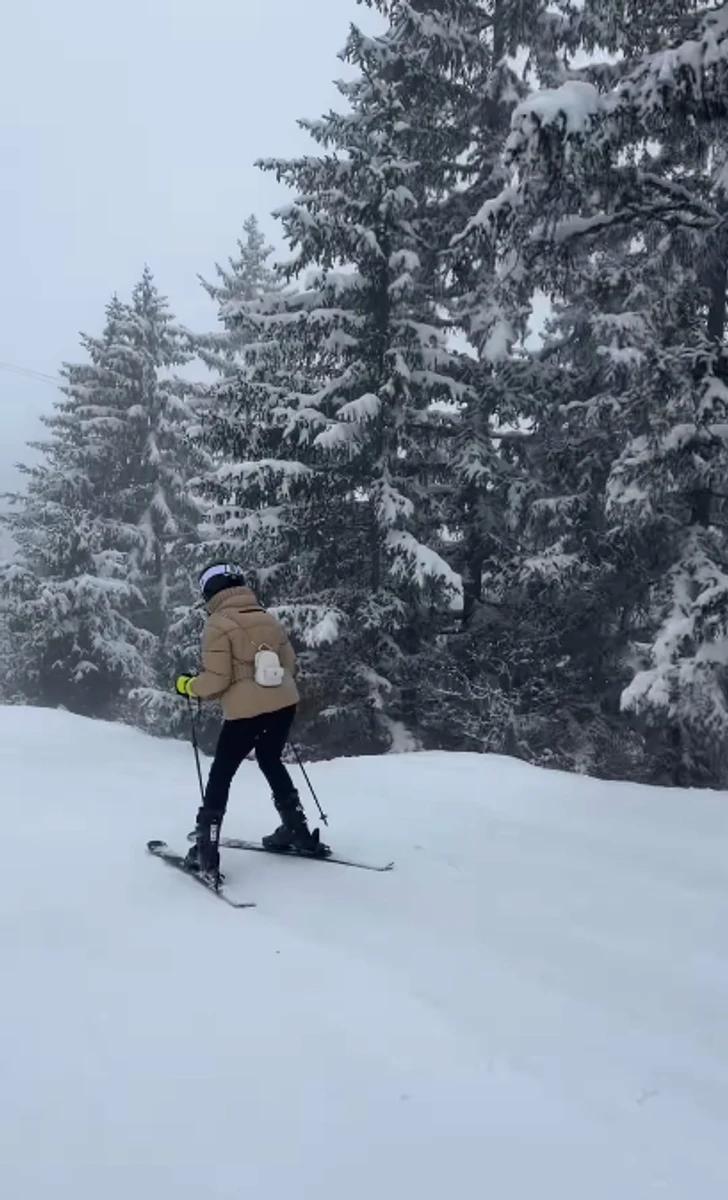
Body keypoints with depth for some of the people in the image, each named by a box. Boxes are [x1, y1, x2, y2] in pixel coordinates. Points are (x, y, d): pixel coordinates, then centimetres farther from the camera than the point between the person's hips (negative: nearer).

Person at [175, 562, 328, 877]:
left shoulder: (217, 624, -7)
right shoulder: (269, 619, 11)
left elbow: (217, 680, -11)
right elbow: (290, 663, 15)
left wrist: (189, 686, 7)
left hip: (246, 710, -6)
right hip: (285, 704, 6)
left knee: (221, 773, 8)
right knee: (271, 761, 26)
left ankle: (206, 850, 6)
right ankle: (297, 830, 31)